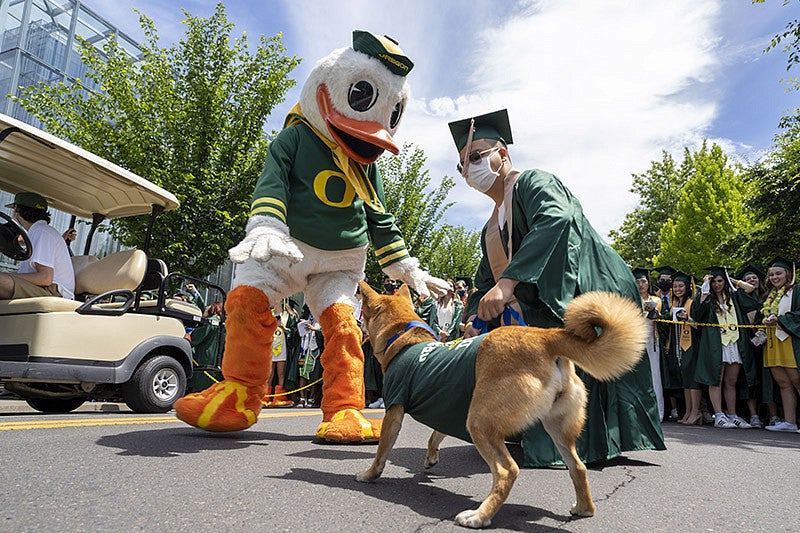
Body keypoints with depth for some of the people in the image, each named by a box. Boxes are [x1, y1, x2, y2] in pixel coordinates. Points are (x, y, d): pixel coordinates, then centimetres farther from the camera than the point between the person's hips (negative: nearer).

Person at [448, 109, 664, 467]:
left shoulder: (533, 183, -5)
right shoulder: (490, 230, 21)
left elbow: (556, 219, -28)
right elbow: (484, 285, 17)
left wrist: (508, 281, -38)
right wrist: (476, 318, -5)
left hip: (590, 298, -9)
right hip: (541, 316, 9)